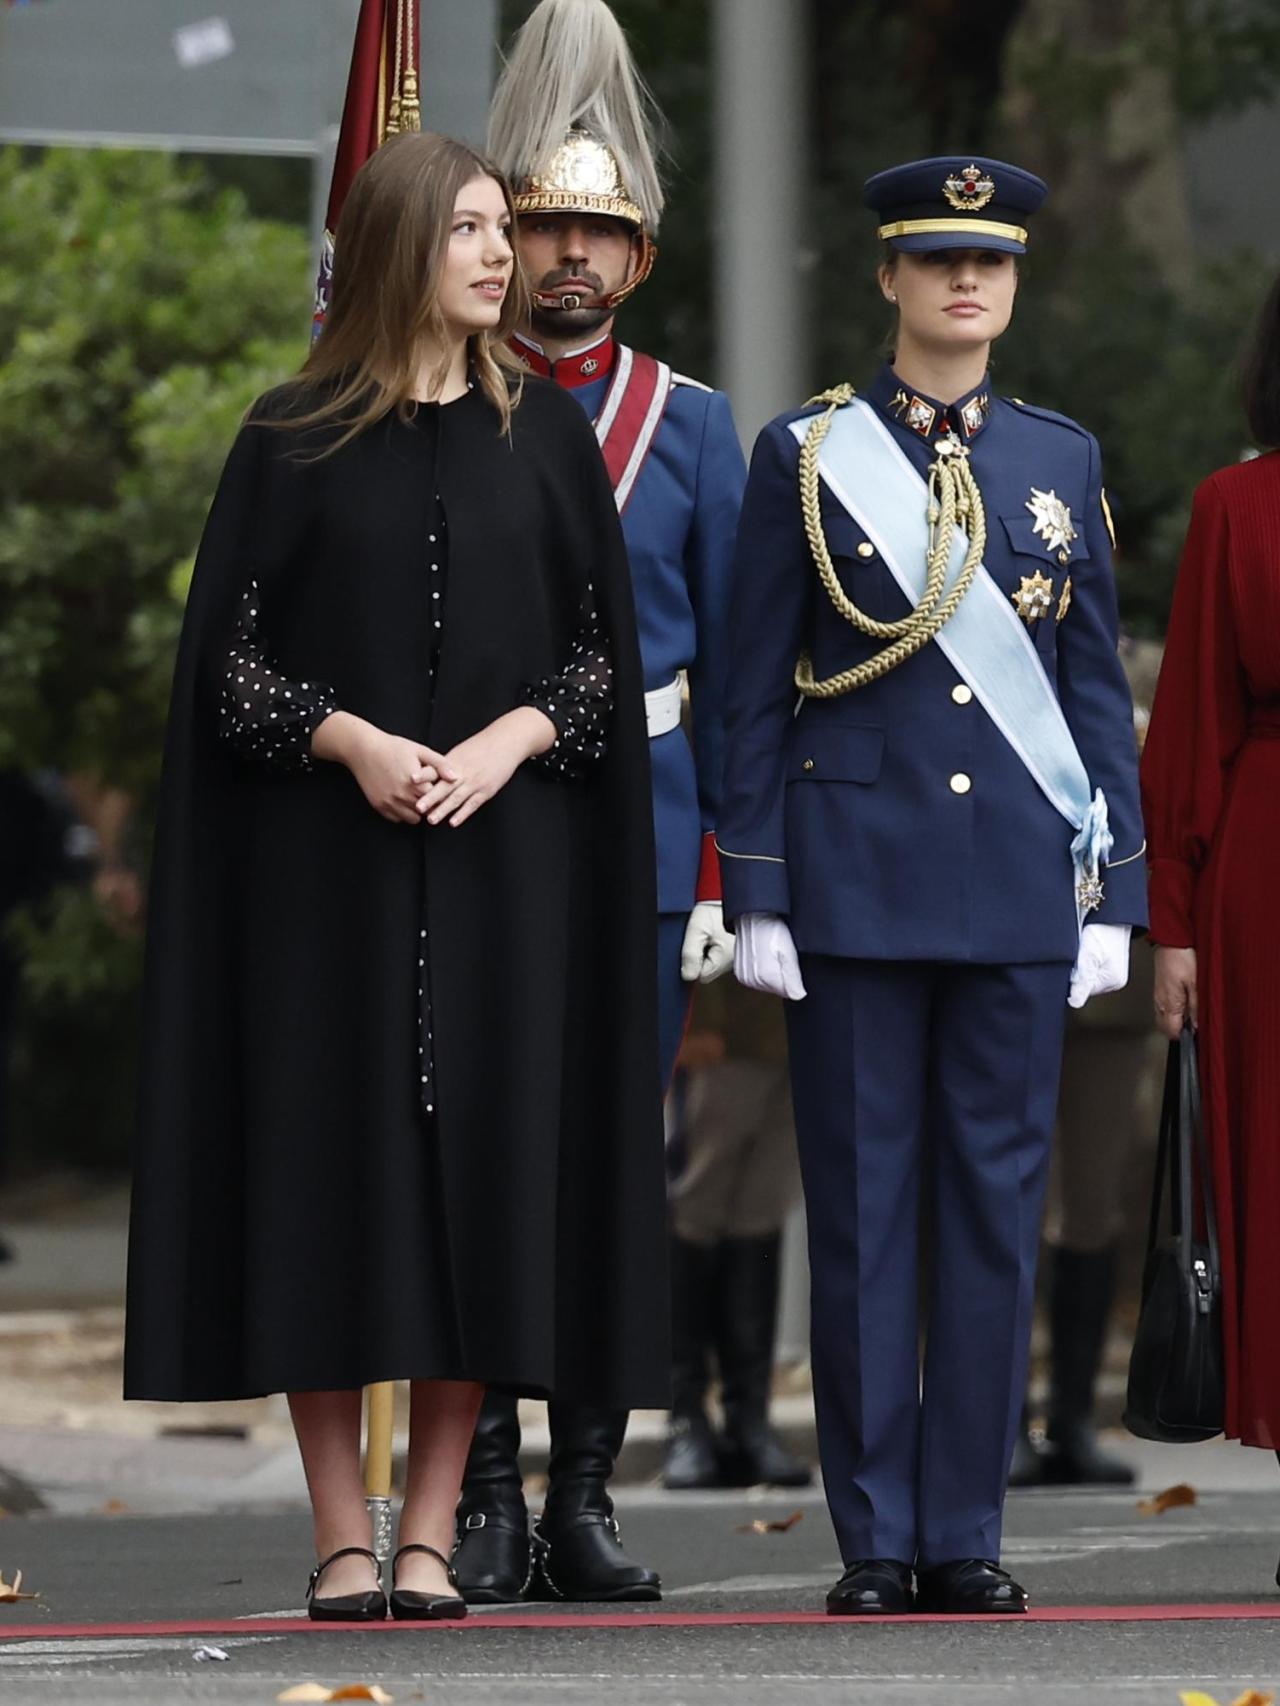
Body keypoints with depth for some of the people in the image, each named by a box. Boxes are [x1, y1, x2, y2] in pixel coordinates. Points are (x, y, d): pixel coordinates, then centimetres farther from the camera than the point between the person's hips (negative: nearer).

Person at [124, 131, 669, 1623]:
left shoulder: (544, 433, 8)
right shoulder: (292, 439, 3)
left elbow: (605, 648, 7)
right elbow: (227, 652, 1)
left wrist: (511, 741, -11)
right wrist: (346, 741, -14)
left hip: (505, 866, 2)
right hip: (326, 867, -1)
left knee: (482, 1160, -2)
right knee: (330, 1157, -3)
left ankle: (430, 1535, 3)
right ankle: (341, 1540, 2)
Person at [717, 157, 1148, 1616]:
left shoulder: (1063, 460, 10)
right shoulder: (806, 458, 2)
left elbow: (1098, 686, 11)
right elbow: (756, 691, 2)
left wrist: (1114, 889, 4)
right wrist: (757, 894, -4)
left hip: (1019, 888, 2)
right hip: (857, 877, -2)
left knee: (996, 1200, 2)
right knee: (862, 1202, 0)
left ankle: (966, 1533, 8)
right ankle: (875, 1537, 5)